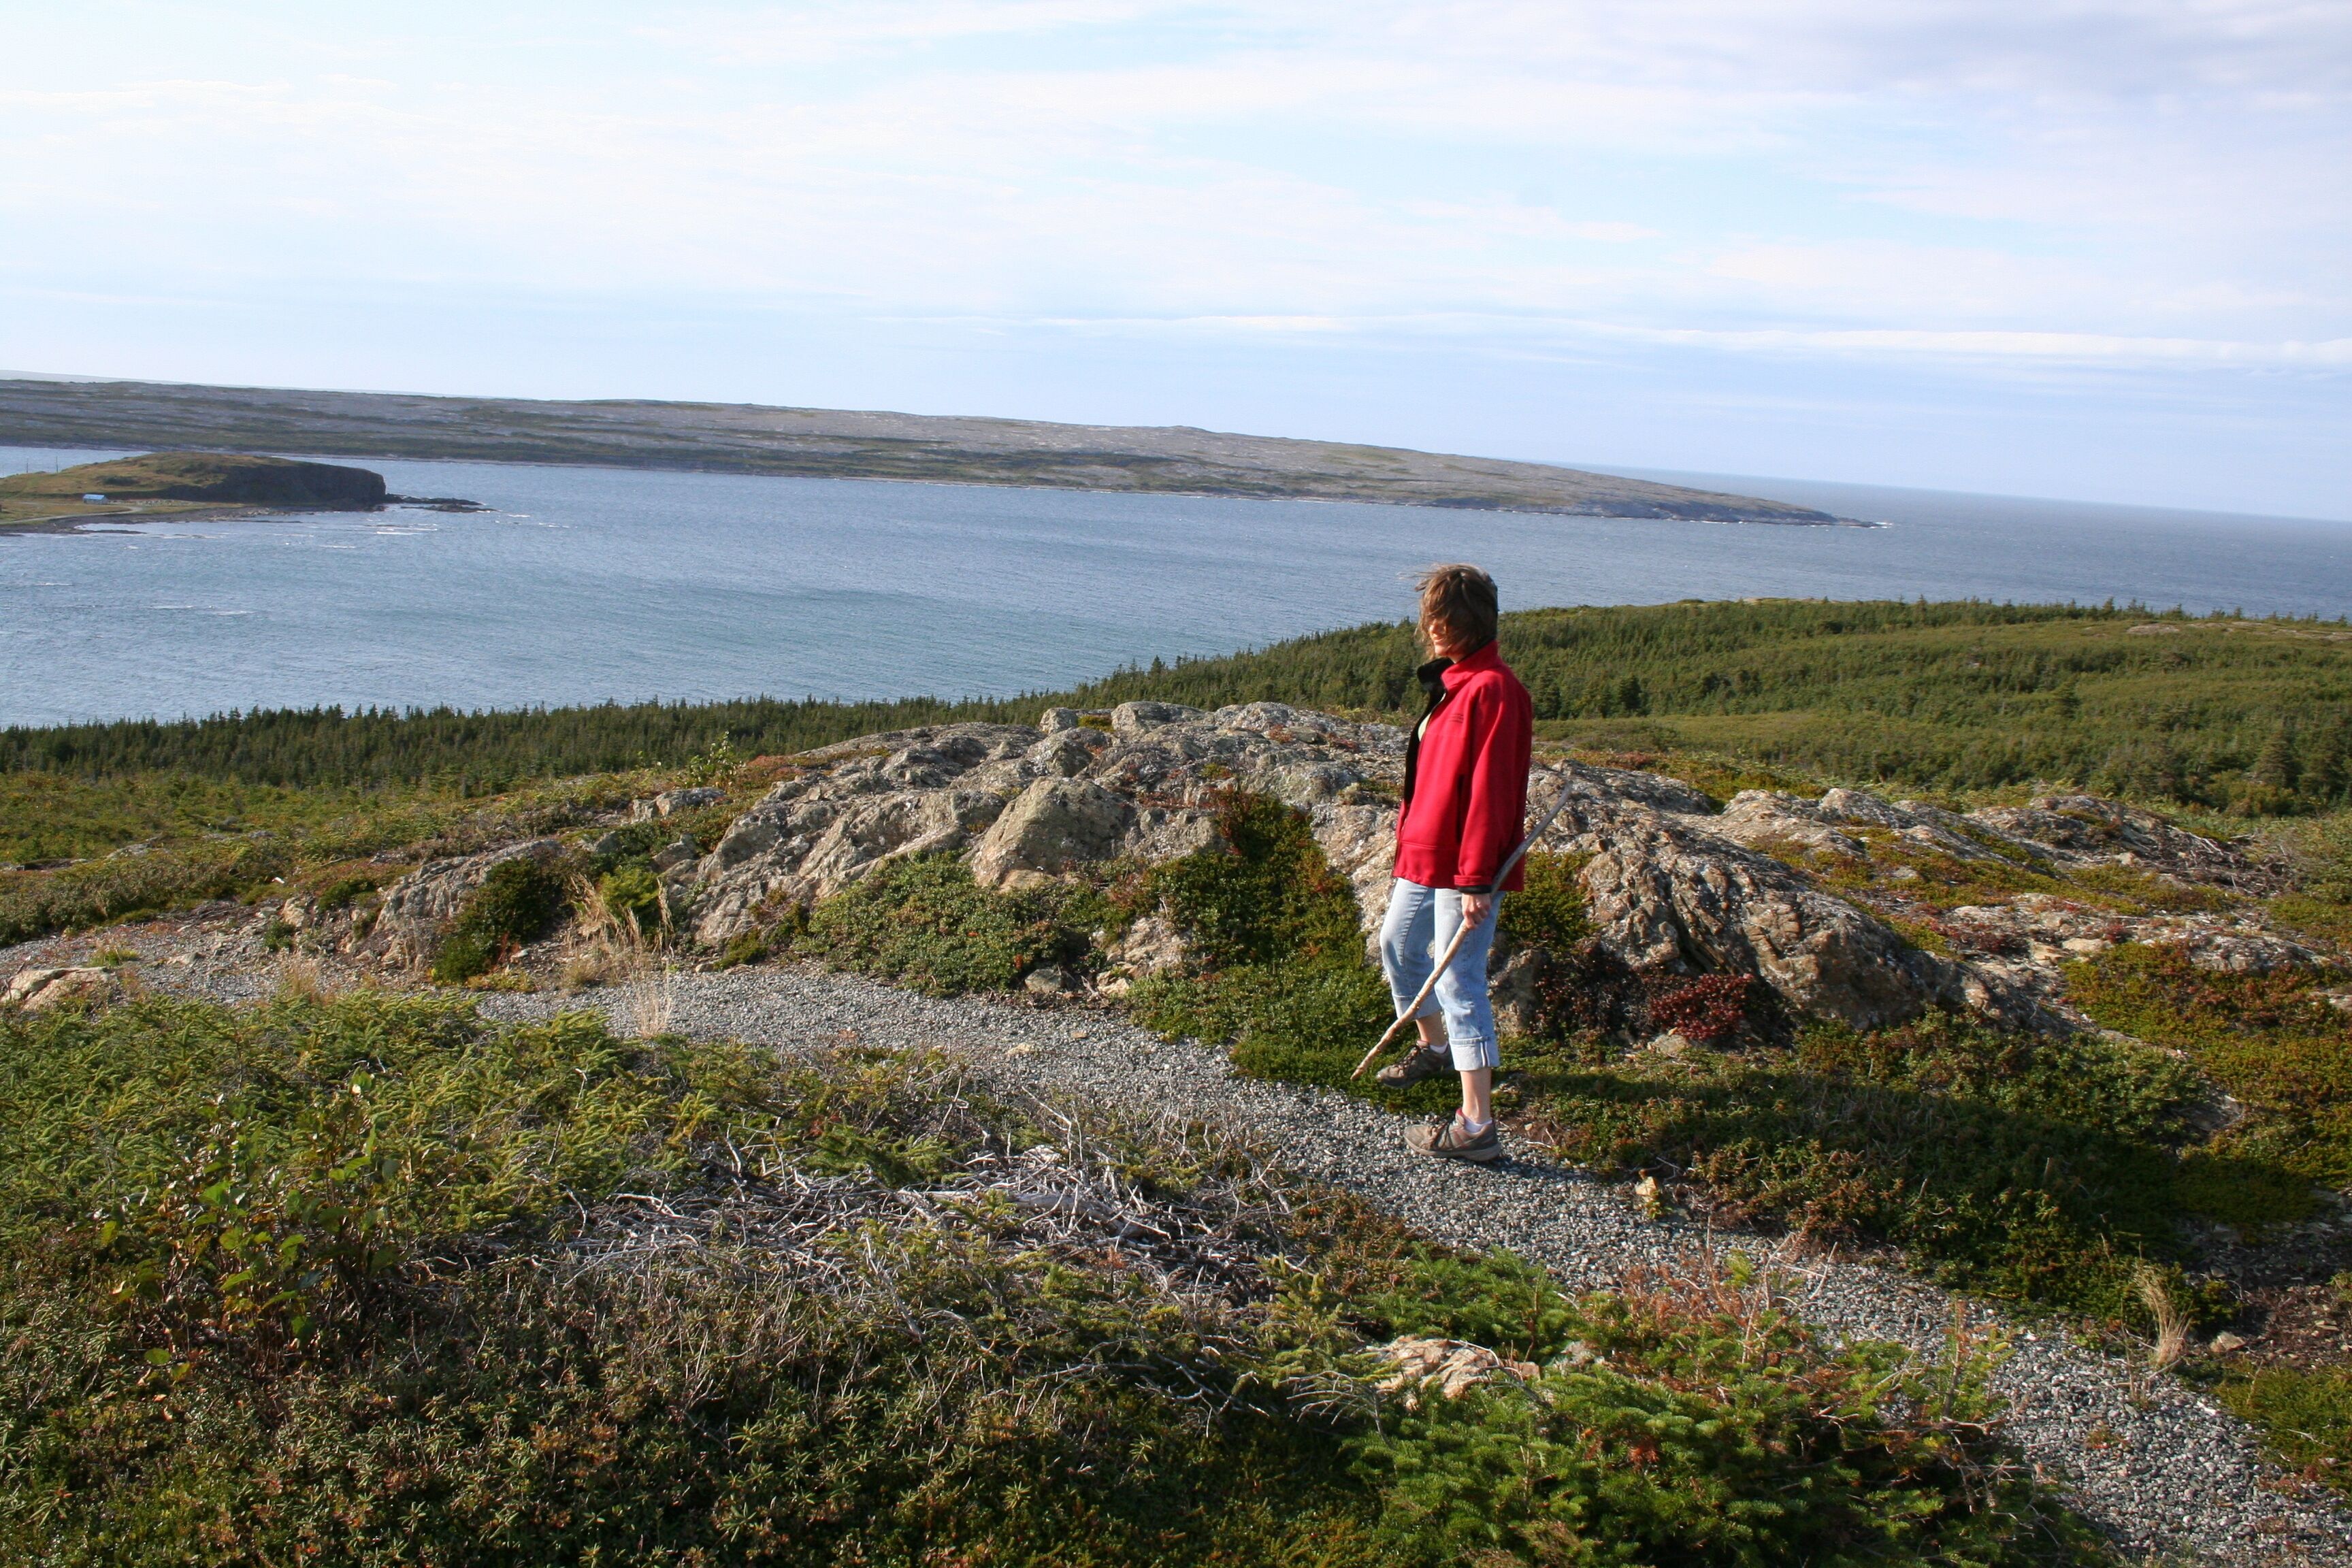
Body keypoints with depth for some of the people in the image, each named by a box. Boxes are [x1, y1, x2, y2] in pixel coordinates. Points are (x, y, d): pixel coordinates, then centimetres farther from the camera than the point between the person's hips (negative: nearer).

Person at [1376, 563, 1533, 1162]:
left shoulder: (1492, 689, -20)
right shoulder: (1451, 681, 10)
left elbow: (1491, 792, -23)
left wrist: (1475, 879, -24)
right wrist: (1410, 843, 20)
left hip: (1463, 869, -10)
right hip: (1424, 854, 10)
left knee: (1460, 984, -8)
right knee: (1397, 944, 25)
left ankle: (1477, 1126, -3)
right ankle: (1434, 1047, 49)